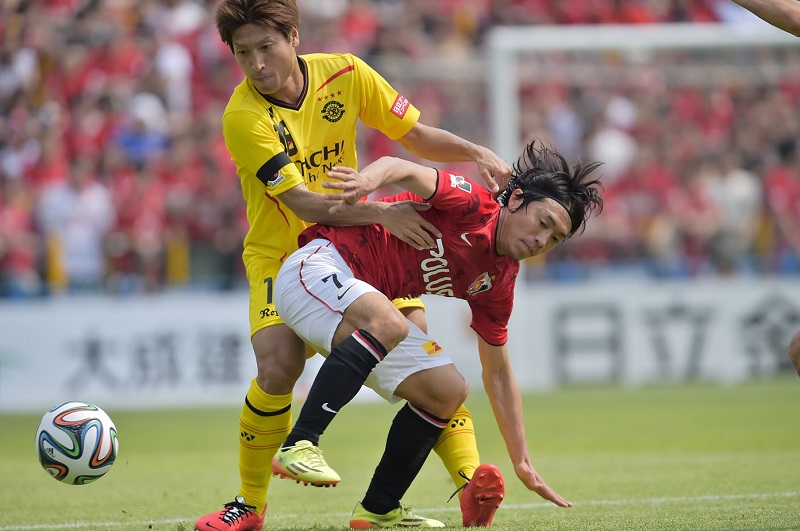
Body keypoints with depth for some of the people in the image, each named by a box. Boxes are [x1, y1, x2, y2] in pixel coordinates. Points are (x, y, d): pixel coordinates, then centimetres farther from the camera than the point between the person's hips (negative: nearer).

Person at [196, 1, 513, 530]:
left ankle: (472, 479, -13)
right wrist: (381, 214, -40)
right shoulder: (244, 117, -21)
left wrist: (479, 154, -15)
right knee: (277, 368, -22)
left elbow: (415, 135, 3)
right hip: (280, 255, -3)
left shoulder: (346, 74, -8)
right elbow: (303, 203, -27)